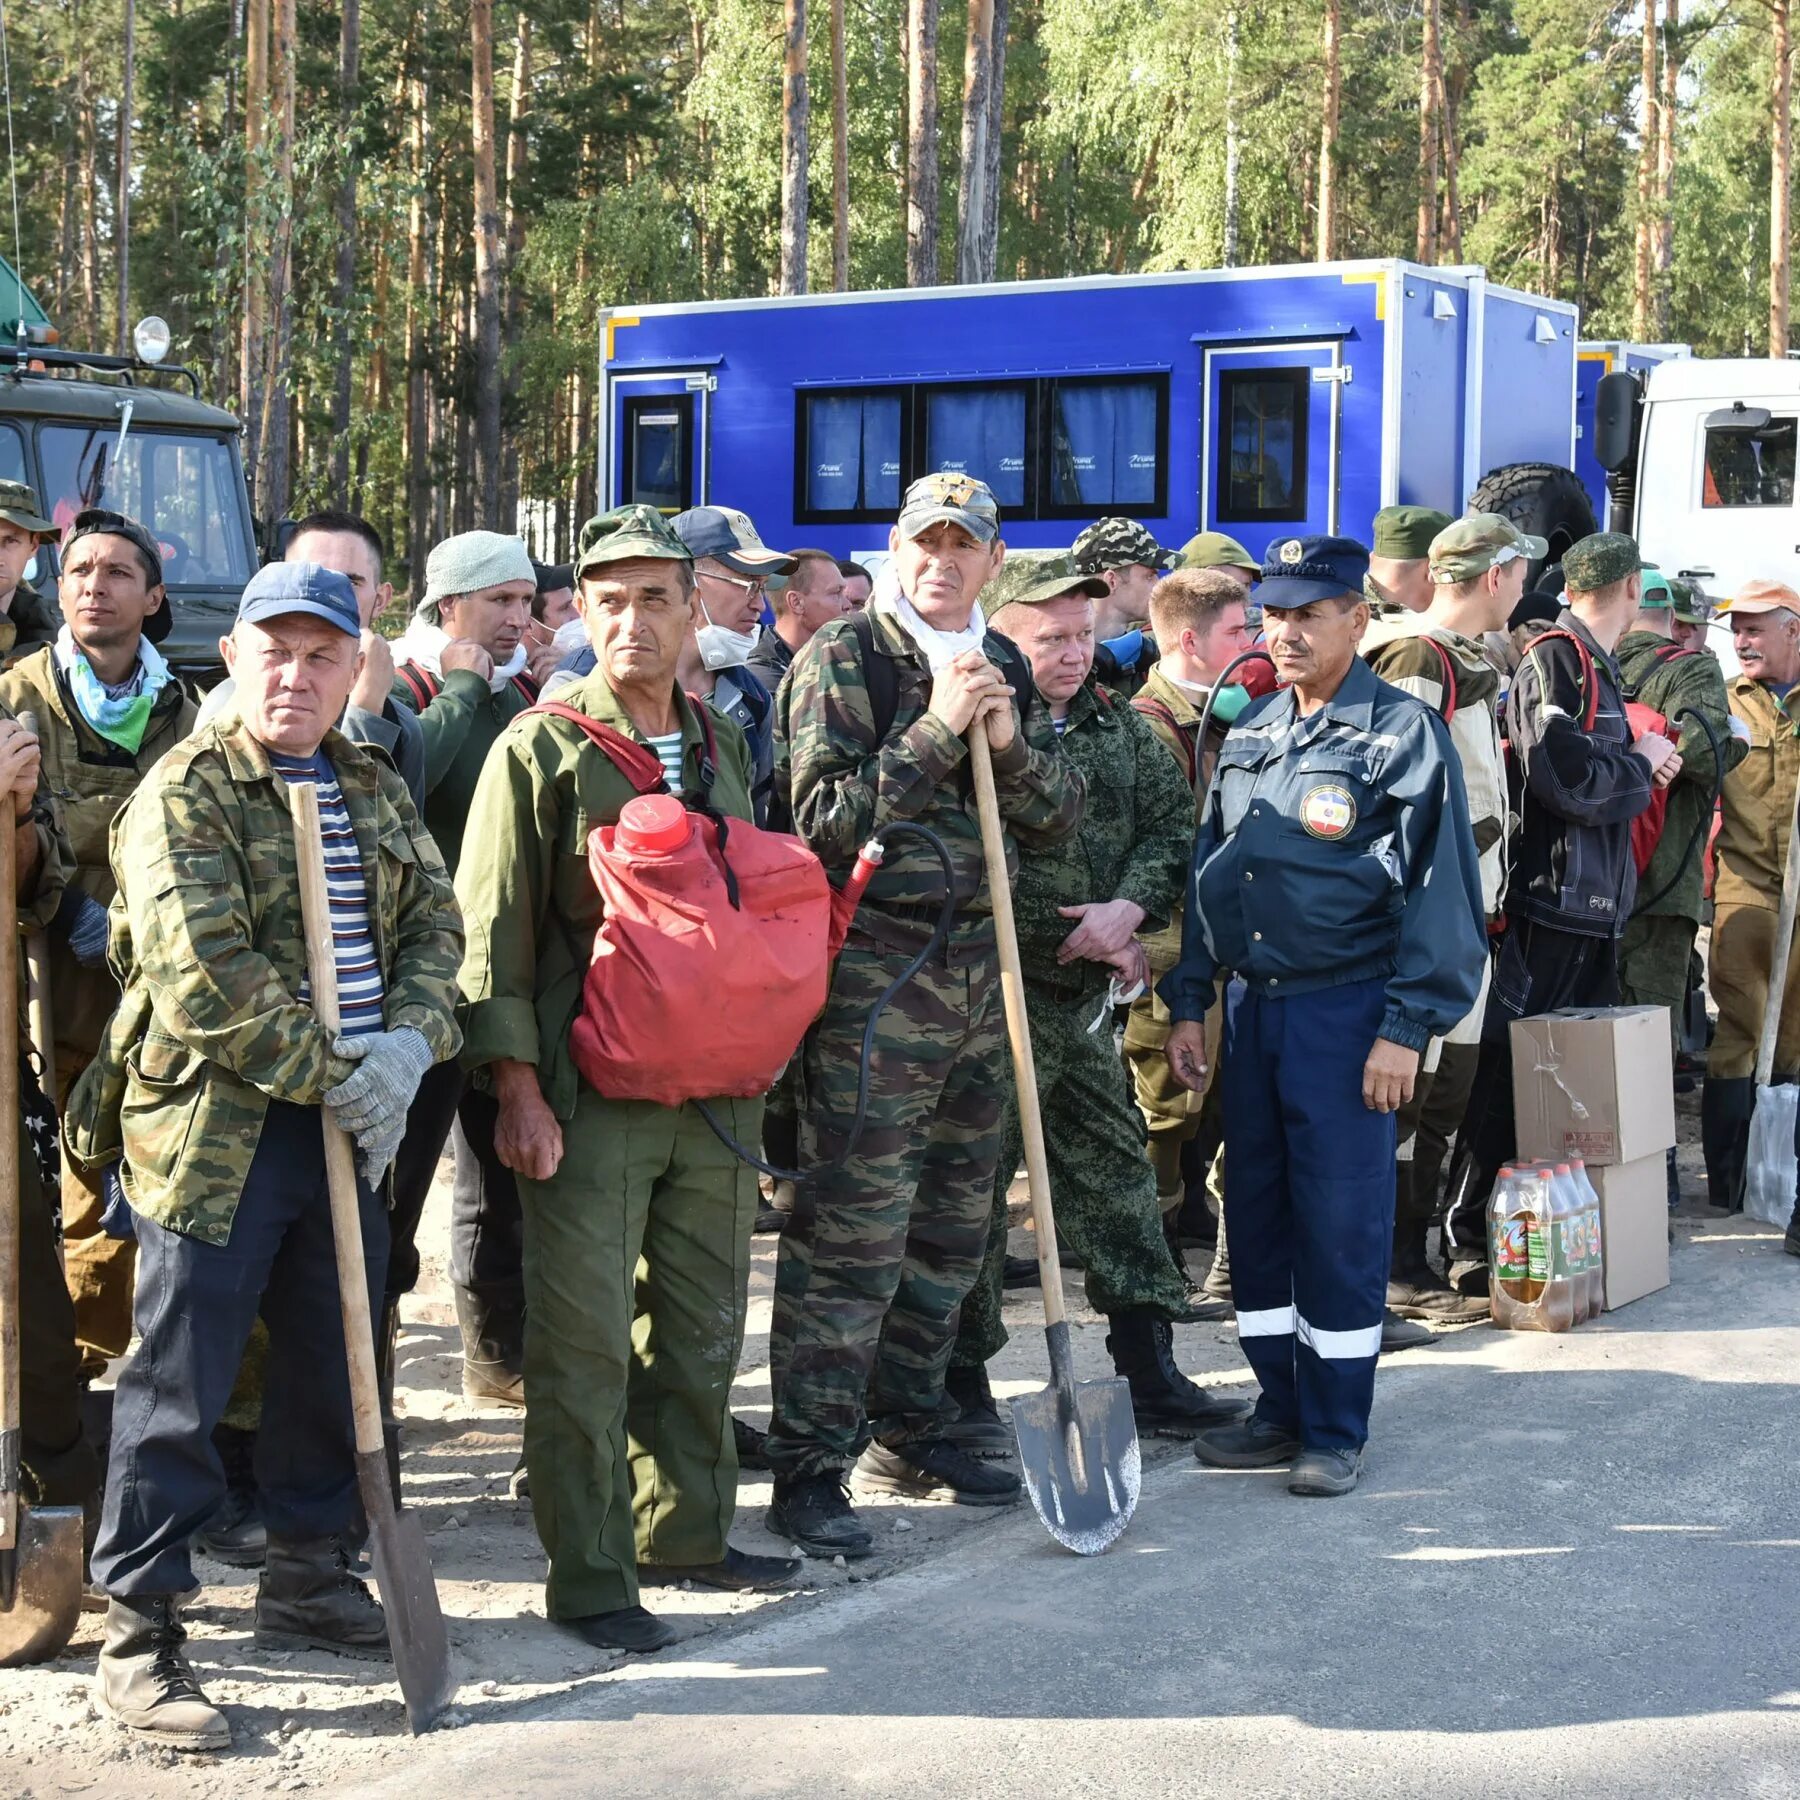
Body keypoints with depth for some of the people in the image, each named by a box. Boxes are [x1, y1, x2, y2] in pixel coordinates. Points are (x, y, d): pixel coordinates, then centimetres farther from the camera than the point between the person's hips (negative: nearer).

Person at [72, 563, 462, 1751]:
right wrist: (329, 1069, -17)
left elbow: (434, 924, 7)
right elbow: (200, 974, -18)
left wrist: (407, 1044, -11)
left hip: (351, 1124, 7)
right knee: (180, 1387, -2)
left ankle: (307, 1575, 32)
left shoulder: (376, 791, 13)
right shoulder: (184, 794, -9)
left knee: (335, 1363, 15)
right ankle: (140, 1632, 6)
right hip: (214, 1128, -7)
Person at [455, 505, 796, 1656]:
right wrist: (518, 1086, -13)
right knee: (585, 1344, -3)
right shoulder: (542, 750, -4)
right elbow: (493, 928, -7)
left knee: (703, 1326, 13)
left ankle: (685, 1532, 28)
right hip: (587, 1095, -6)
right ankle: (589, 1578, 6)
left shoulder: (722, 746, 13)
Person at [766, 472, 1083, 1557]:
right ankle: (809, 1470, 0)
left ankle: (909, 1434, 29)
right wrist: (936, 731, -18)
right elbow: (823, 817, -15)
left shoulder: (1005, 669, 14)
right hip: (873, 968, -7)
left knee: (952, 1224, 15)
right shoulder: (844, 661, -6)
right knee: (852, 1231, -7)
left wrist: (1009, 743, -8)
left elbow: (1063, 817, 11)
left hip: (980, 967, 7)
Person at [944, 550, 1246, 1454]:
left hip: (1084, 1001, 8)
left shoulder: (1116, 725, 12)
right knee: (975, 1187, -1)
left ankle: (1150, 1374, 23)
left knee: (1115, 1174, 13)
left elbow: (1174, 824, 8)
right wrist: (1088, 938, -13)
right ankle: (961, 1388, 11)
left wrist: (1129, 907, -11)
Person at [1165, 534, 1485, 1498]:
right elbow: (1207, 868, 17)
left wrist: (1407, 1027, -15)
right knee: (1257, 1211, 10)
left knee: (1341, 1221, -1)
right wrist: (1188, 1002, 12)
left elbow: (1438, 890, -10)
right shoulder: (1249, 732, 13)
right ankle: (1281, 1408, 22)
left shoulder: (1402, 732, -7)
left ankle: (1335, 1431, 10)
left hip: (1345, 1010, -6)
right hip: (1250, 1003, 6)